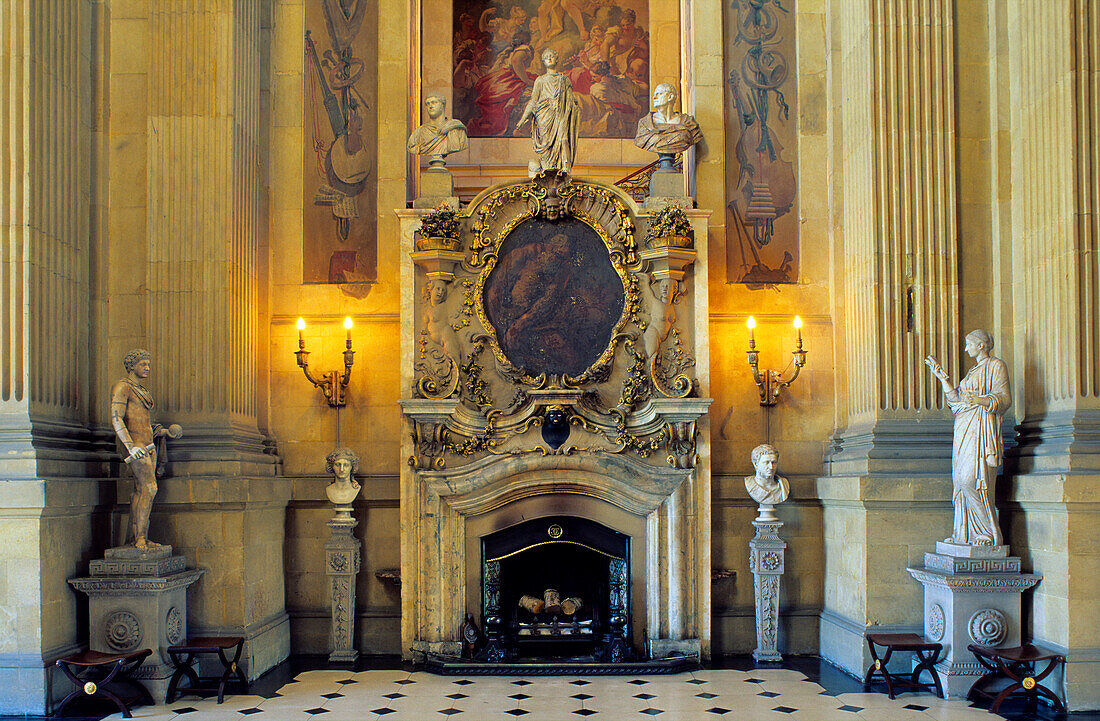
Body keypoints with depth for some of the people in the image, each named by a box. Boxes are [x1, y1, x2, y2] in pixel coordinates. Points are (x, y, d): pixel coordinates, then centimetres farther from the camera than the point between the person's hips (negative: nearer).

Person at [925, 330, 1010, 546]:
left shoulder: (996, 366, -1)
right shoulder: (973, 372, 23)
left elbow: (1004, 398, -11)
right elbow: (957, 398, 21)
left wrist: (981, 400, -29)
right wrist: (941, 375, 21)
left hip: (982, 429, -9)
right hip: (965, 431, 9)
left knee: (972, 481, -16)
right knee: (962, 481, 4)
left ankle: (990, 534, -12)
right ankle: (966, 533, 6)